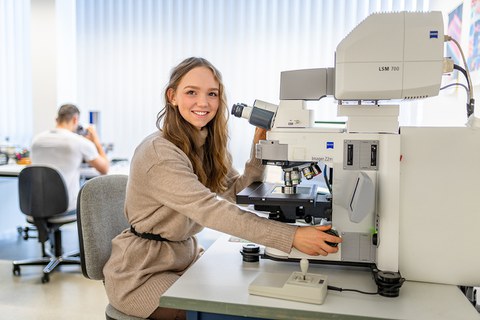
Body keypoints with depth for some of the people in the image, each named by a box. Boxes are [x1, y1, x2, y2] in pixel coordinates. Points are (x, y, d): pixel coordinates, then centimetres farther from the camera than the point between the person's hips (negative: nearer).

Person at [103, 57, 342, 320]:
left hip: (185, 257, 7)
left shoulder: (206, 144, 2)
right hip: (142, 275, -7)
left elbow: (236, 192, -1)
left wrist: (259, 150, -14)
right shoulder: (158, 153, -26)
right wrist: (292, 236, -41)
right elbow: (211, 210, -36)